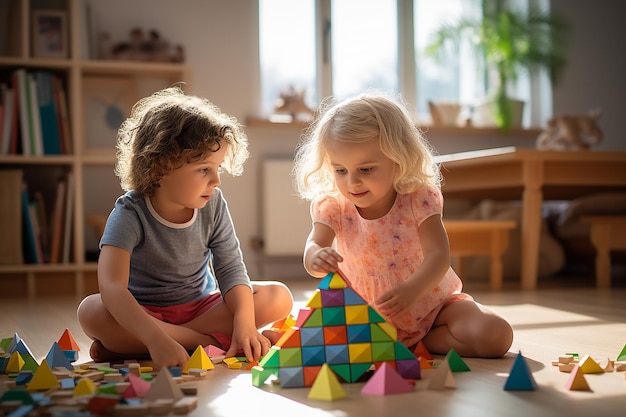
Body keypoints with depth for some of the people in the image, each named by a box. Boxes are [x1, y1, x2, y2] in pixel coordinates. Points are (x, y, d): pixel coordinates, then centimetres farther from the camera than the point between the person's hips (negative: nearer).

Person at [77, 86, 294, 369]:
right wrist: (157, 340, -52)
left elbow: (231, 269, -12)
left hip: (202, 305, 4)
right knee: (91, 311, -34)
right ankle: (215, 342, -28)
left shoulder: (213, 205, -10)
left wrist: (245, 323, -31)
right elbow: (112, 287, -36)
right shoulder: (130, 214, -23)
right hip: (144, 312, -4)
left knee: (279, 297, -16)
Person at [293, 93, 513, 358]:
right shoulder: (333, 207, -11)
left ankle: (416, 343, -4)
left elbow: (438, 256, -27)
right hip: (363, 314, 1)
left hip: (431, 304, -1)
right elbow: (314, 244, -24)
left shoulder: (419, 200, -18)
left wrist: (412, 289, -48)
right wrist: (316, 258, -51)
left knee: (495, 337, -22)